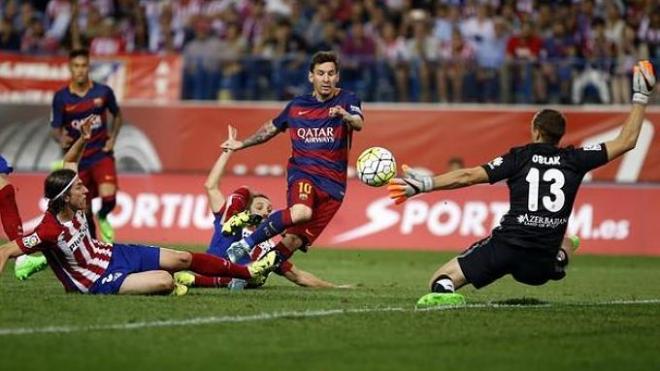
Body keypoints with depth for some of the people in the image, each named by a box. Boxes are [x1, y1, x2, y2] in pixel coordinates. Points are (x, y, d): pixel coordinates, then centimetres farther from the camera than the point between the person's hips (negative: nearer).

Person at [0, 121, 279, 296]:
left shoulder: (73, 205, -9)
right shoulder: (50, 230, -32)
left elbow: (69, 161, 8)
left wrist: (83, 139, -5)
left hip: (114, 254, 8)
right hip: (101, 281, -8)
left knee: (184, 258, 8)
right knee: (165, 281, -28)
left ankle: (248, 271, 21)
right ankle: (172, 289, 11)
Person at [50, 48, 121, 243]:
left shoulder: (103, 92, -5)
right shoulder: (61, 97, -7)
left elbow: (117, 115, 14)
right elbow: (55, 129, -1)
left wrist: (113, 137, 1)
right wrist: (61, 139, -24)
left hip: (101, 153, -1)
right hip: (77, 159, 1)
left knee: (108, 196, -23)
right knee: (84, 210, 6)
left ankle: (103, 218, 13)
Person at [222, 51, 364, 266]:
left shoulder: (347, 100, 1)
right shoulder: (296, 106, 10)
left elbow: (359, 124, -21)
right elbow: (271, 128, 28)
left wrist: (345, 116, -43)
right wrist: (242, 144, 31)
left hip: (333, 184, 0)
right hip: (302, 172, 0)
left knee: (295, 240, -8)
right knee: (301, 212, -34)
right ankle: (247, 243, -22)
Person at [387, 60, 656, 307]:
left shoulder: (520, 157, 2)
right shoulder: (574, 160, 6)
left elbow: (469, 176, -6)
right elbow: (625, 142, 11)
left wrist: (424, 184, -5)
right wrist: (641, 97, 18)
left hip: (506, 245, -3)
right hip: (541, 265, 3)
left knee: (440, 281, -3)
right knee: (565, 241, 41)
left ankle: (443, 291, -38)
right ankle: (561, 258, 8)